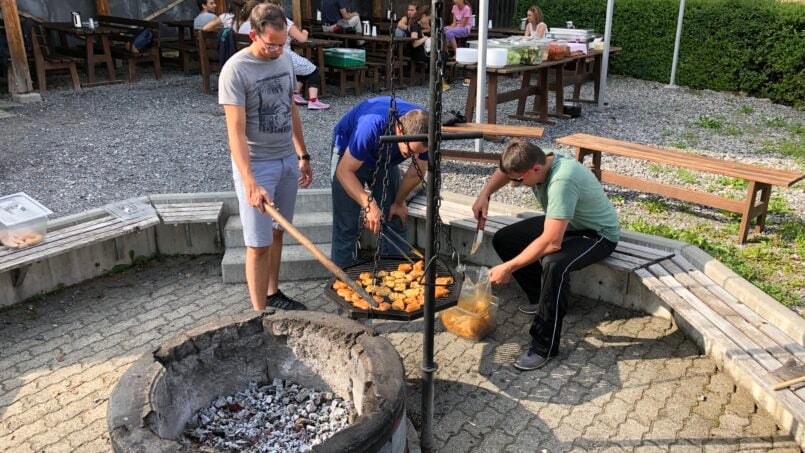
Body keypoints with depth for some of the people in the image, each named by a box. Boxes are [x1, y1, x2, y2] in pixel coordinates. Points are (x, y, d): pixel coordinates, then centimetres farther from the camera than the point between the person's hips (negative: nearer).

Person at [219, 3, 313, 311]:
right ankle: (260, 315, 9)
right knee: (259, 244, -2)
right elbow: (236, 133, -21)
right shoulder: (235, 70, -17)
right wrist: (250, 184, -29)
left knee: (277, 232, 16)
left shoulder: (285, 59, 4)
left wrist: (302, 156, 15)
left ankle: (273, 294, 32)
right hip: (256, 165, -6)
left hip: (287, 160, 6)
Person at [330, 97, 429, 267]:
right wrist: (369, 205, -45)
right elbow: (344, 171, -35)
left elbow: (418, 171, -9)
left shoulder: (424, 129, -28)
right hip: (349, 155, -4)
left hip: (386, 158, 5)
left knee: (395, 221, 3)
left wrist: (399, 203, 1)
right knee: (347, 225, -8)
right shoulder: (371, 127, -43)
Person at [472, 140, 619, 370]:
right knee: (503, 240, -1)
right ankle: (541, 297, 13)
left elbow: (551, 242, -42)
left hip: (597, 234, -8)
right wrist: (484, 195, -9)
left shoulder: (562, 181, -39)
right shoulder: (537, 162, -14)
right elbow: (505, 170, 9)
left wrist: (509, 268, -35)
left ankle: (545, 346, -22)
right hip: (563, 224, 9)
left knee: (553, 263, -37)